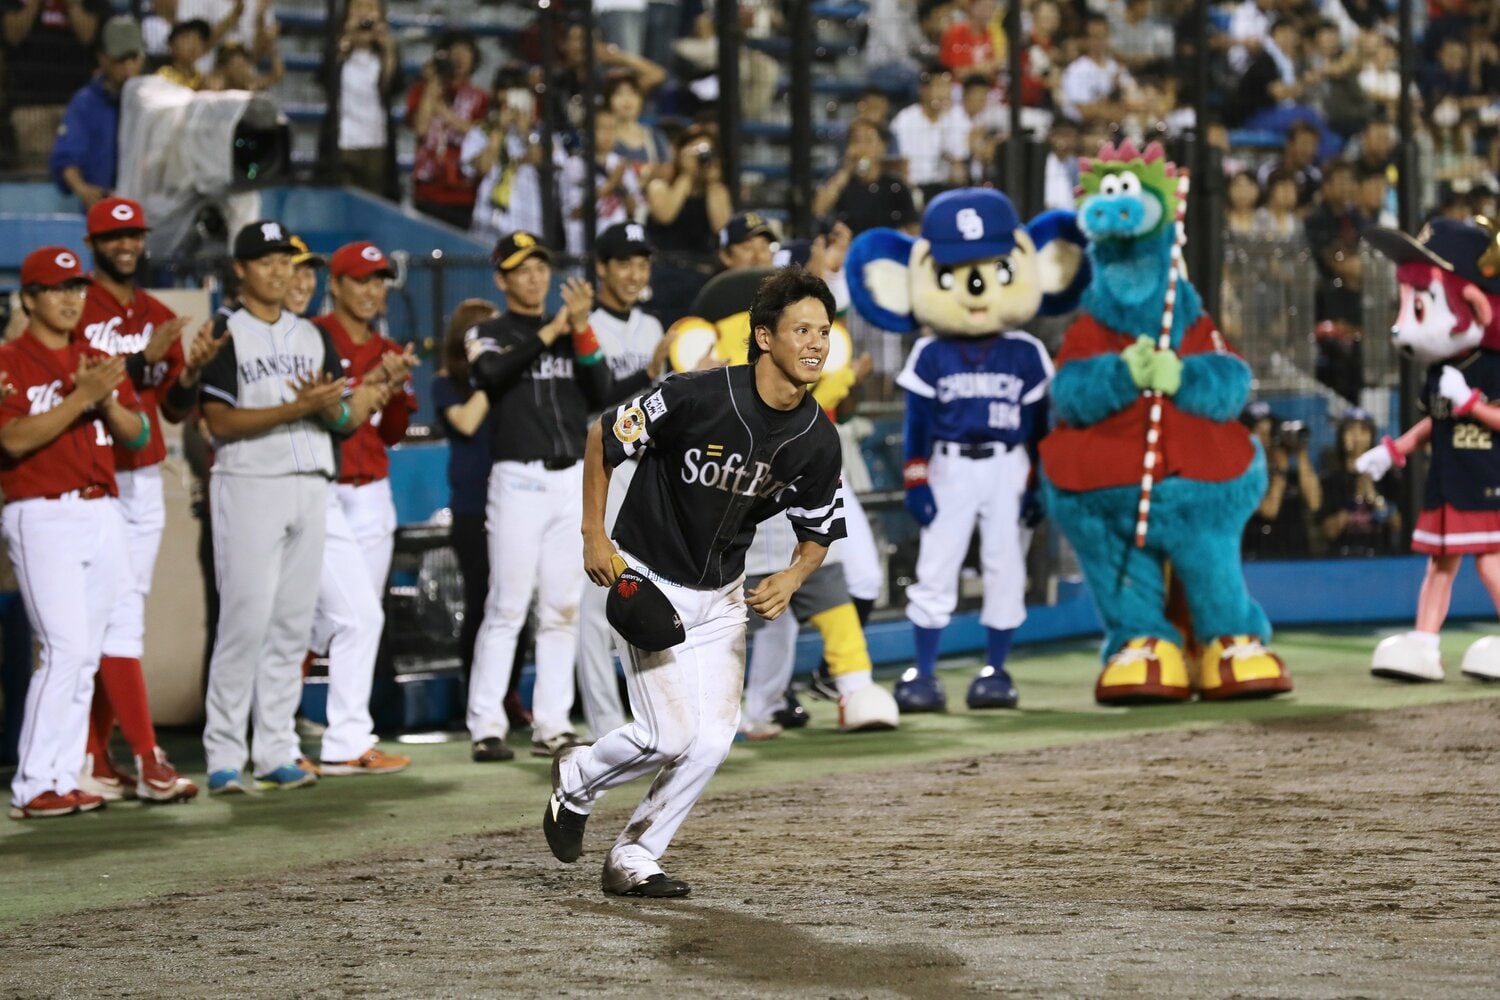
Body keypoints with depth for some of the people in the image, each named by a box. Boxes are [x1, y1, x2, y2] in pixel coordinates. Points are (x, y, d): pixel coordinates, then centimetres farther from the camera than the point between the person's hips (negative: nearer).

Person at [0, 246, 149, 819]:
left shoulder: (98, 362, 16)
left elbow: (137, 433, 11)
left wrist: (107, 402, -8)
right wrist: (81, 397, -19)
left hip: (103, 514, 7)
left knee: (87, 654, 6)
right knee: (66, 648, -15)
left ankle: (62, 777, 11)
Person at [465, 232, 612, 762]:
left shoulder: (572, 333, 17)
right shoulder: (489, 334, 4)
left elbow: (600, 395, 3)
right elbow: (489, 373, -19)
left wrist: (582, 330, -8)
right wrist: (548, 333, -16)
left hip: (572, 479, 5)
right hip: (519, 479, -5)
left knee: (563, 609, 4)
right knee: (507, 606, -10)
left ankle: (551, 725, 7)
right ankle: (486, 727, -9)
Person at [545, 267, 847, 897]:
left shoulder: (818, 442, -9)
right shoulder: (700, 396, -24)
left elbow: (818, 535, 4)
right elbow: (604, 437, -11)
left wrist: (790, 580, -17)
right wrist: (594, 536, -11)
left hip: (722, 598, 5)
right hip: (647, 582, -5)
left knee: (711, 742, -3)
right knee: (672, 737, -11)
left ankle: (632, 861, 15)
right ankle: (577, 779, 21)